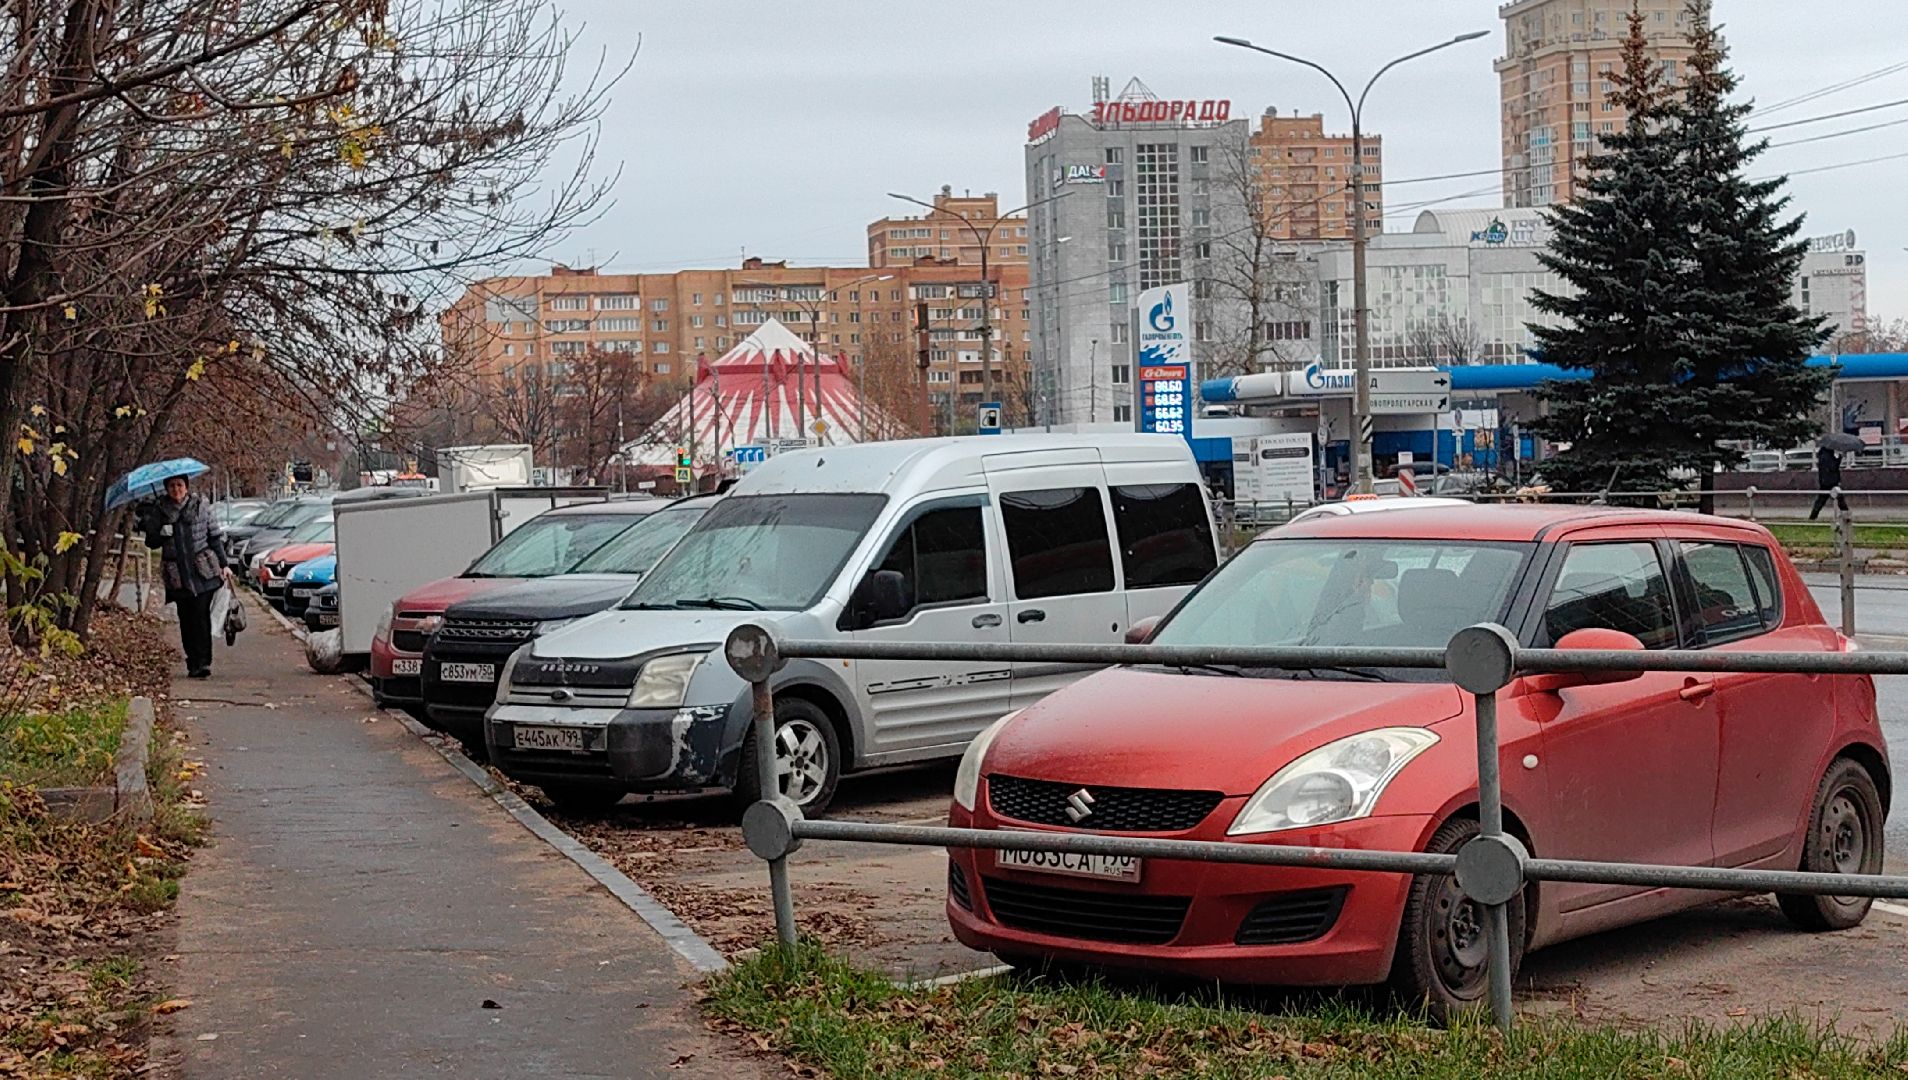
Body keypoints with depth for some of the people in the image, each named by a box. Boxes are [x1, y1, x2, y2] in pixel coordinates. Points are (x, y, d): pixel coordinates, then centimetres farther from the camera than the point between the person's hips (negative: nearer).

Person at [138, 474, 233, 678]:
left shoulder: (200, 505, 5)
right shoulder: (159, 510, 7)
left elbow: (215, 535, 9)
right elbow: (153, 543, 8)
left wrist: (223, 565, 7)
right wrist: (149, 523, -11)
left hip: (203, 571, -2)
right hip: (178, 575, 2)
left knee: (201, 615, -11)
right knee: (186, 619, 4)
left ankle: (202, 663, -13)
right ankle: (193, 663, 13)